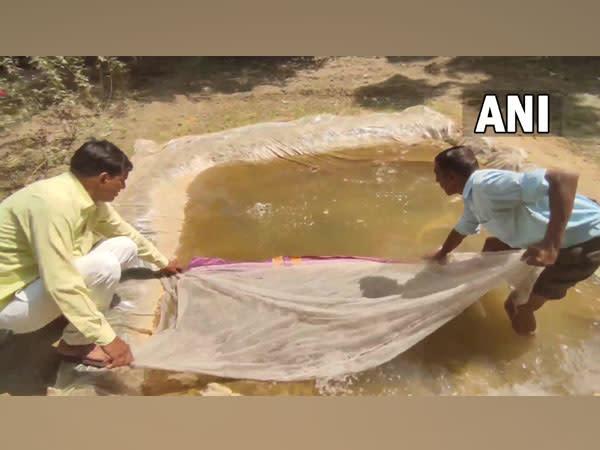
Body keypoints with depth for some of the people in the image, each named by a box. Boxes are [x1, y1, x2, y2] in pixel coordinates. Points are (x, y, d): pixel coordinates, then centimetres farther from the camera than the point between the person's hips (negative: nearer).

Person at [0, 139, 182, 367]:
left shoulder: (87, 195, -4)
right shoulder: (54, 202, -32)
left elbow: (126, 232, 13)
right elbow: (62, 284, -35)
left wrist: (162, 262, 26)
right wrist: (108, 339, -32)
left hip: (46, 277, 8)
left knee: (126, 246, 1)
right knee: (105, 266, -29)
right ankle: (75, 344, -6)